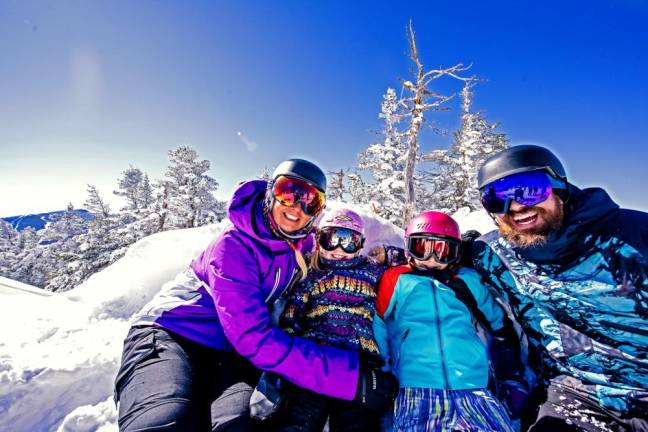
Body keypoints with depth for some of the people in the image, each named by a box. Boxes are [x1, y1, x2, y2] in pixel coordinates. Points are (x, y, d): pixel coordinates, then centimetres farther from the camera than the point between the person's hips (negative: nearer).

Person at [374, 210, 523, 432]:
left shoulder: (469, 281, 14)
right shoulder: (396, 281, 5)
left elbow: (500, 326, 23)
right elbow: (377, 331, 6)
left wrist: (512, 378, 19)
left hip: (473, 389, 3)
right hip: (416, 391, -2)